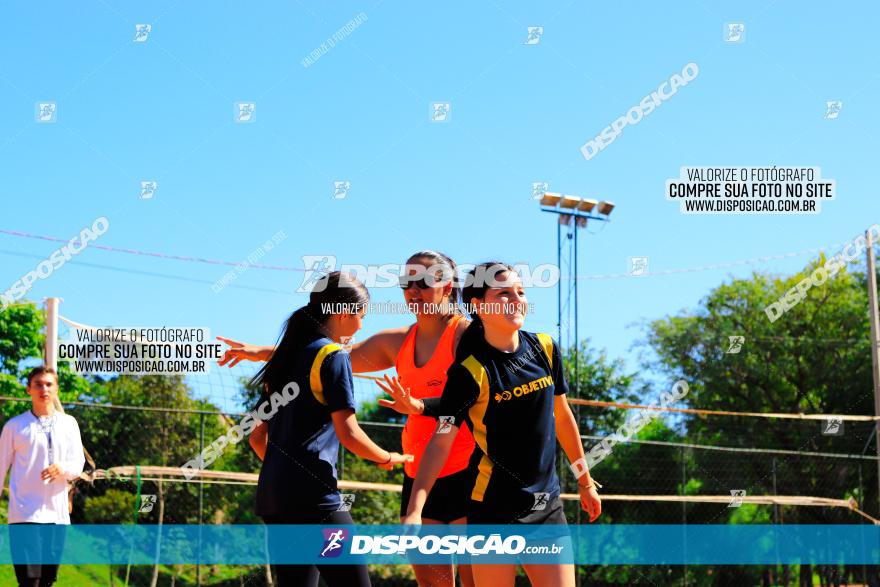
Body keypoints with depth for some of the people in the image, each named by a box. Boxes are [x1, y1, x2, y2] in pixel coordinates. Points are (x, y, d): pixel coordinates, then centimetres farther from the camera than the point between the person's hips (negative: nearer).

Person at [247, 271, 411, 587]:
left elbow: (258, 438, 20)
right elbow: (348, 433, -11)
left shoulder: (285, 358, 18)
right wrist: (387, 459, 5)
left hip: (272, 497, 9)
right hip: (312, 497, -9)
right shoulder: (333, 355, -6)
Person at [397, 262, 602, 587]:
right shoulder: (470, 371, -14)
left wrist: (584, 480, 22)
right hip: (494, 509, -5)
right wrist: (414, 511, -29)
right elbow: (441, 441, -19)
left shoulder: (546, 349, 2)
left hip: (547, 504, 5)